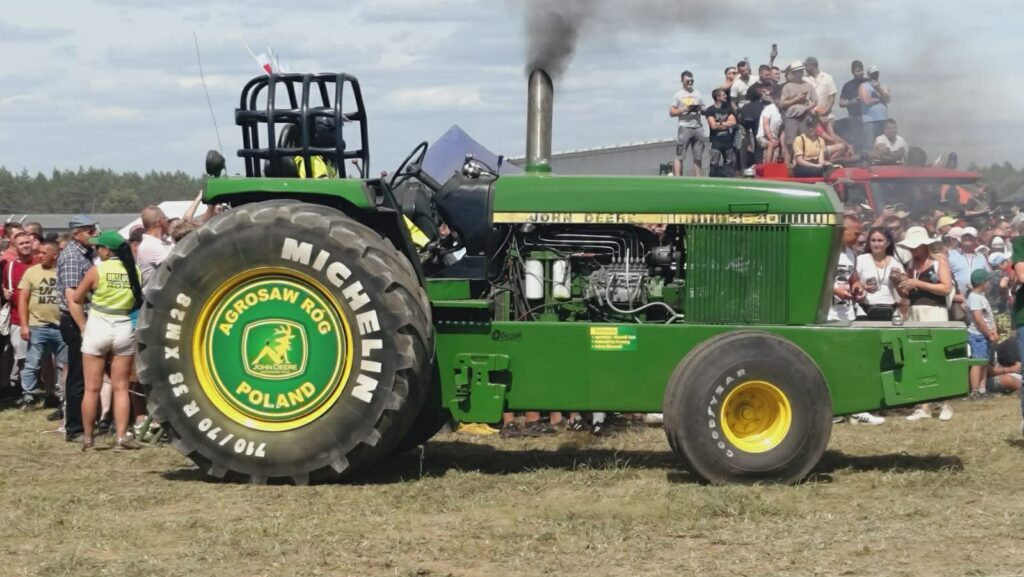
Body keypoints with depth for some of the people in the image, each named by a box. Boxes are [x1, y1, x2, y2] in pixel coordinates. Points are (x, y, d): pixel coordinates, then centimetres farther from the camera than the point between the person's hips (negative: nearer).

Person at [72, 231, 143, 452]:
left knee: (92, 389, 5)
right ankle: (121, 437, 0)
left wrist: (83, 326, 8)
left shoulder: (97, 271, -8)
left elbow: (75, 301, -2)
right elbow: (139, 301, 5)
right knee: (121, 388, 7)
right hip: (124, 330, 2)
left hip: (97, 328, -2)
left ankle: (88, 438, 9)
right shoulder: (134, 271, -1)